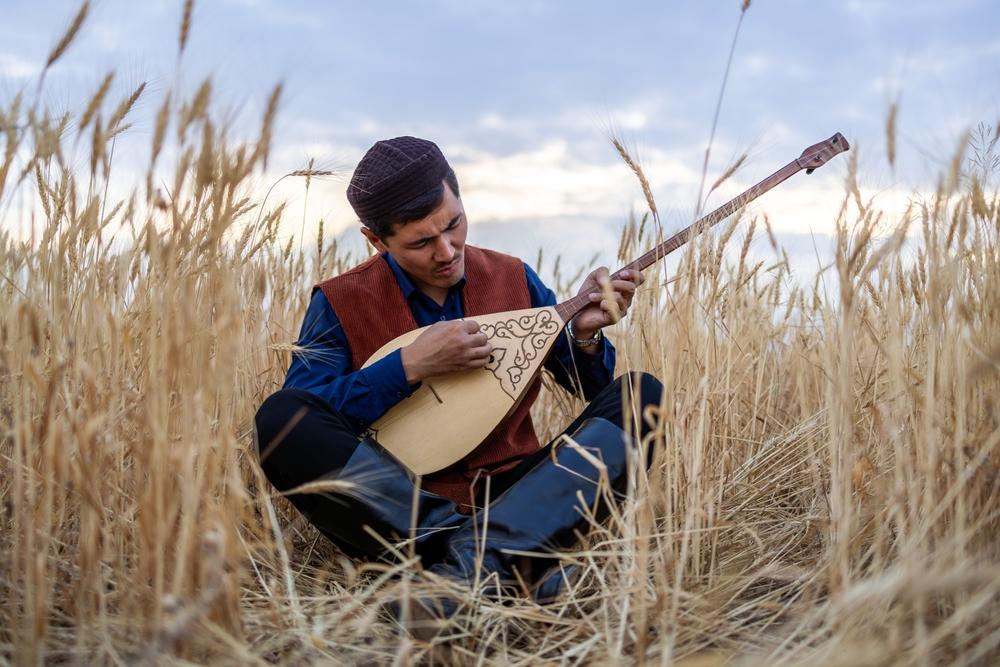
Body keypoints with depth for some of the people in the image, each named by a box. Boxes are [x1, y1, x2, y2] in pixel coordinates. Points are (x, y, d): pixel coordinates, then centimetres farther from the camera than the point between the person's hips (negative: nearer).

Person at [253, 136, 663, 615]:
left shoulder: (513, 279, 9)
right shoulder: (341, 303, 1)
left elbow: (592, 389, 16)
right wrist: (410, 366, -17)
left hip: (512, 497, 3)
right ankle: (514, 558, -29)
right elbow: (299, 426, -13)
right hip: (402, 512, -2)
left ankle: (473, 559, -32)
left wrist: (585, 334, -6)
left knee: (642, 396, -15)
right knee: (279, 418, -27)